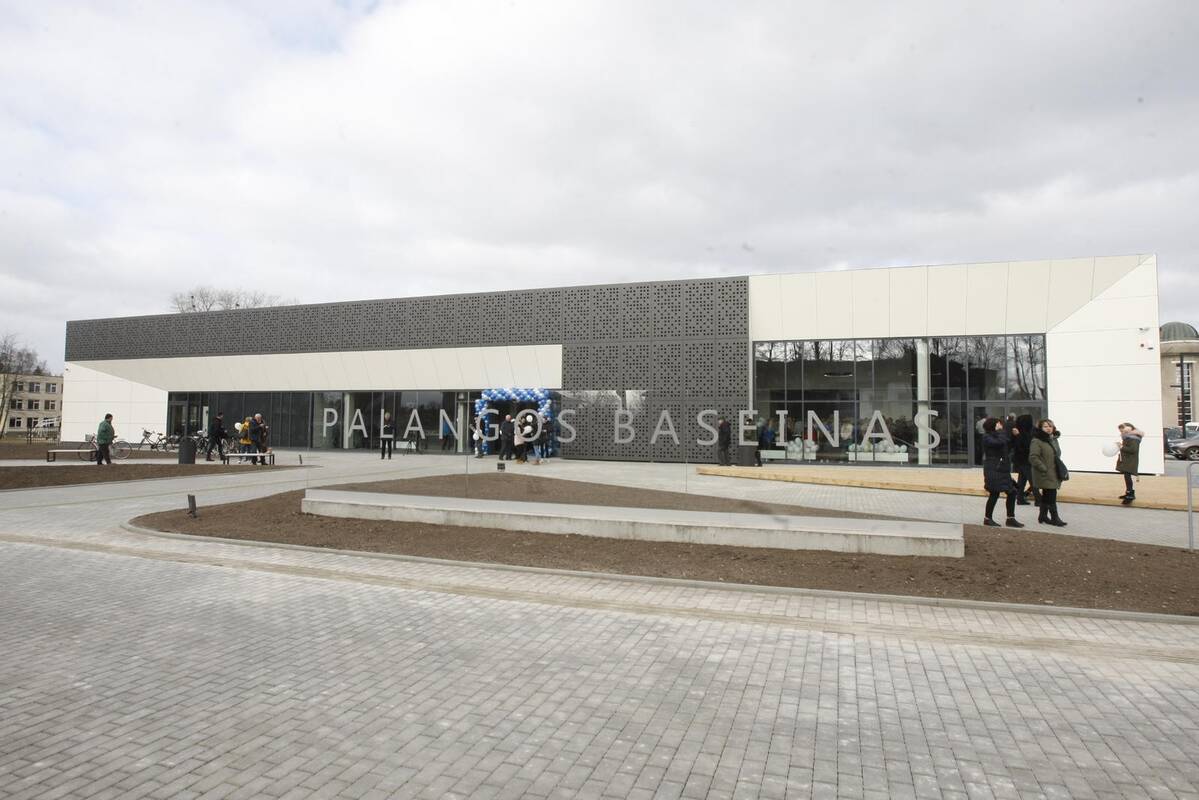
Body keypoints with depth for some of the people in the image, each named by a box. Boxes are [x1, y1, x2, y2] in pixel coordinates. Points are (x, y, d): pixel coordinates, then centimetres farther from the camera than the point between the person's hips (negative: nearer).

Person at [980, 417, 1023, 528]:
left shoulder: (998, 436, 17)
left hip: (1003, 470, 9)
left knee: (1012, 492, 7)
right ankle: (987, 518, 9)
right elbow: (1000, 442, -28)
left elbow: (1008, 447, 20)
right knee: (994, 494, -4)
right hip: (993, 470, -9)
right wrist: (1000, 431, -14)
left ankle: (1010, 519, 14)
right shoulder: (987, 437, -11)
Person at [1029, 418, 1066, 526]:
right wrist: (1044, 469, -21)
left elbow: (1057, 455, 23)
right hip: (1045, 475, -8)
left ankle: (1043, 516, 23)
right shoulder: (1036, 441, -14)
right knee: (1051, 496, -8)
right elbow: (1033, 457, -21)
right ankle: (1054, 518, -1)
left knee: (1046, 496, 14)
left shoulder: (1054, 439, 14)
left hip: (1054, 474, 8)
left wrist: (1060, 469, 15)